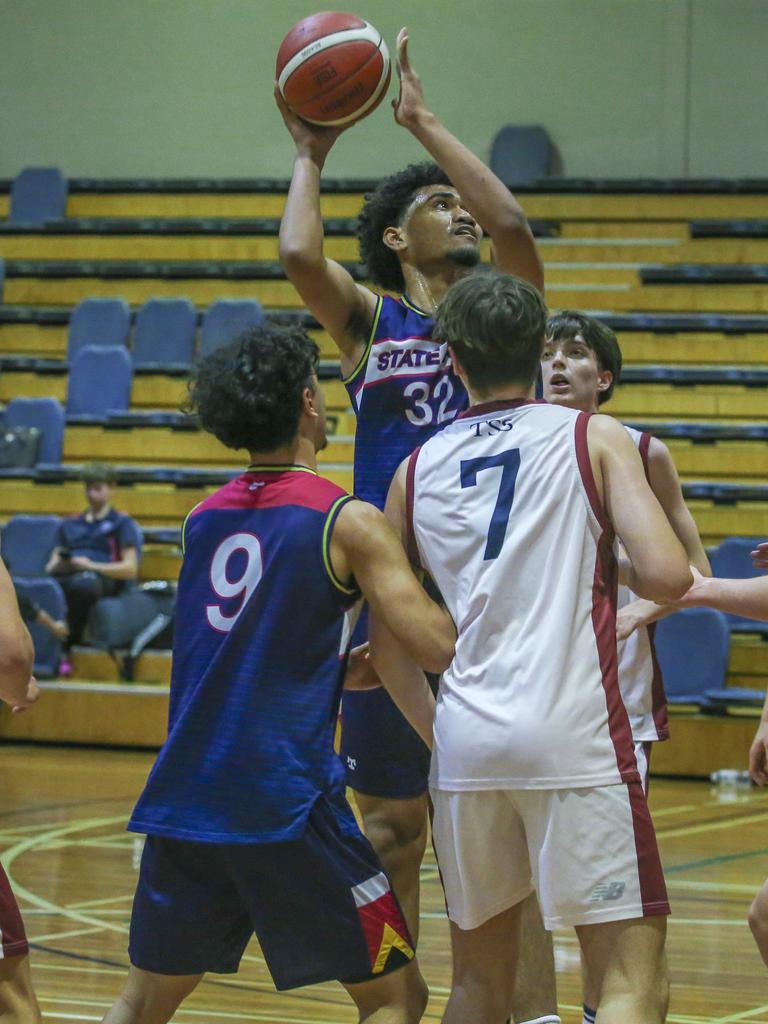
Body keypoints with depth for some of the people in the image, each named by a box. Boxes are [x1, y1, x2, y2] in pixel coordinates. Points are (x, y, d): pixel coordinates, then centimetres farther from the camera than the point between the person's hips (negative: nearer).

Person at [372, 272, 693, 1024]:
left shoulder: (417, 469, 14)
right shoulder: (594, 439, 3)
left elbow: (387, 645, 16)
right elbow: (666, 574, -10)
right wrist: (620, 576, 12)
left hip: (465, 740, 5)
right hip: (573, 736, -4)